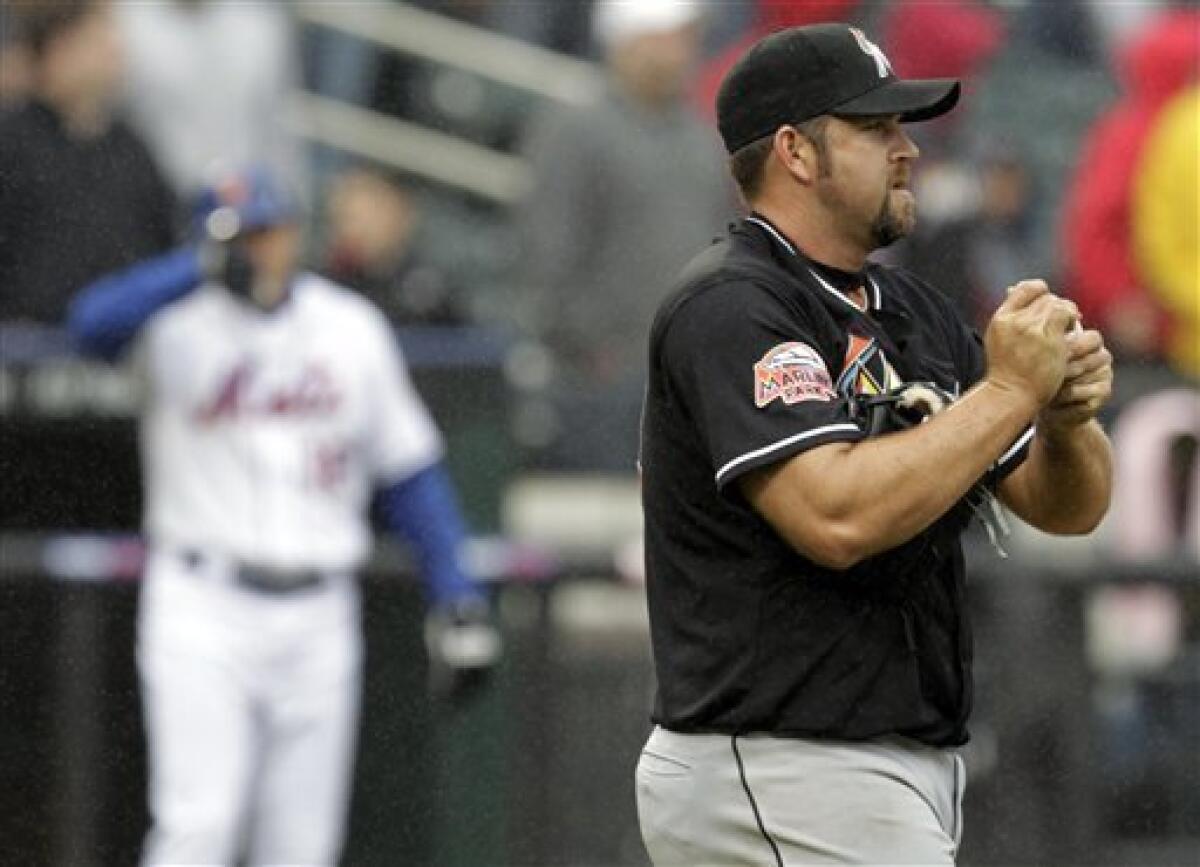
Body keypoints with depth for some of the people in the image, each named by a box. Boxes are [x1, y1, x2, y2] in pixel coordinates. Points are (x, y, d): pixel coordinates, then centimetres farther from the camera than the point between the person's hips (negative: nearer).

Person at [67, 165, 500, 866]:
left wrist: (455, 593, 5)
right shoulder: (182, 326, -4)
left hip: (318, 621, 4)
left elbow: (409, 470, 13)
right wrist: (203, 270, -39)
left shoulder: (353, 329, 7)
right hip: (203, 605, -4)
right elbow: (96, 323, -27)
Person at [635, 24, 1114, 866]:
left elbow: (1068, 507, 15)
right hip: (784, 788, -9)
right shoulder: (730, 307, -12)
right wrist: (1008, 391, -18)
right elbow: (837, 517, -26)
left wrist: (1067, 415, -7)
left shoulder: (912, 309, 15)